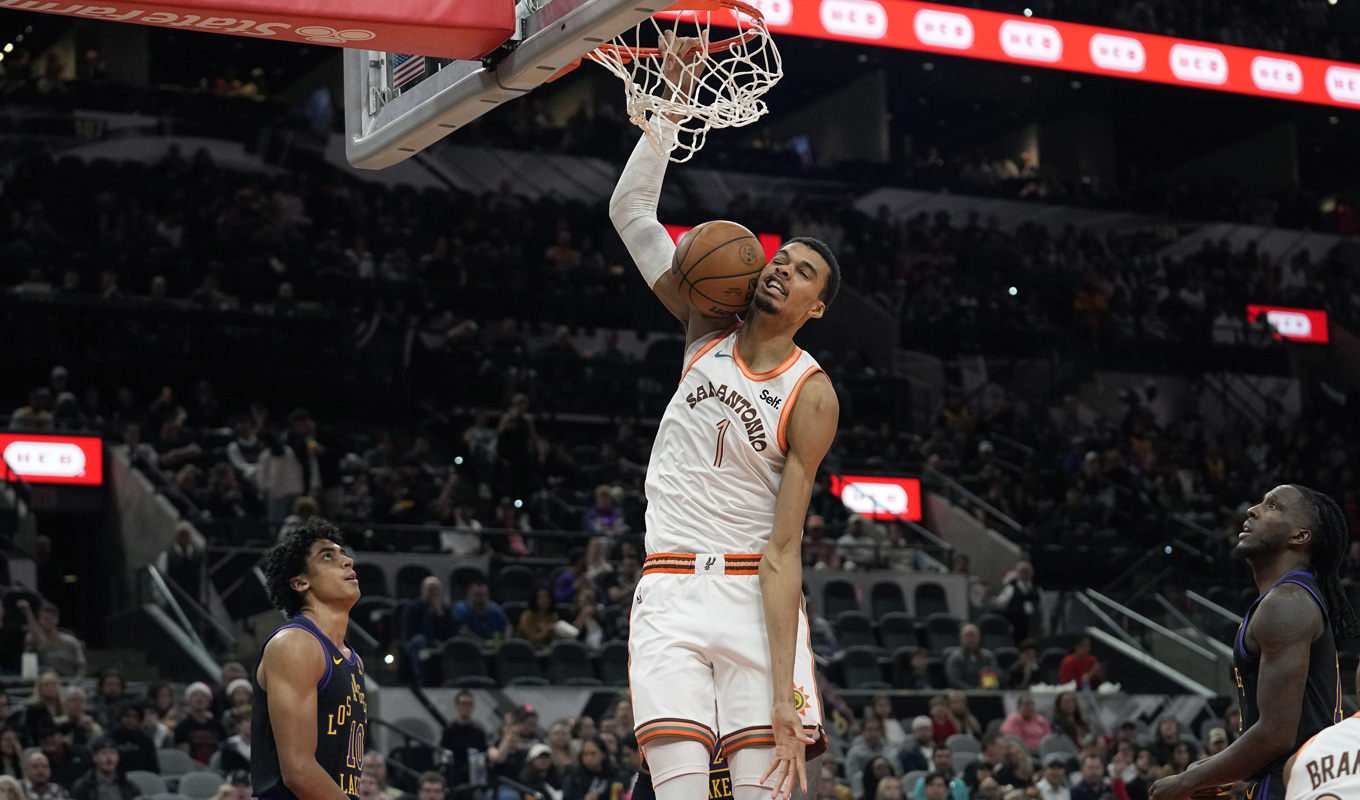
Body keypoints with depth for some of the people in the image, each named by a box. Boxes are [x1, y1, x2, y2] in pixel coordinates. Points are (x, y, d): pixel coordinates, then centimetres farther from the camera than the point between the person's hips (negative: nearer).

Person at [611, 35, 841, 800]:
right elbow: (630, 211, 2)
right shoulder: (709, 329, 6)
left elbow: (782, 551, -11)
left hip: (754, 595, -2)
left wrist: (784, 696, -20)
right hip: (671, 591, 2)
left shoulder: (813, 397, -6)